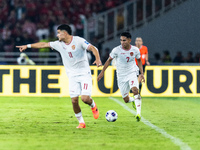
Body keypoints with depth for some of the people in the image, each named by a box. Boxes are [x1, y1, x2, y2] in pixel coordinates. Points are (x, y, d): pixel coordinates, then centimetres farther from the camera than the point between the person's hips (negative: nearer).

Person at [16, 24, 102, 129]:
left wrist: (97, 59, -35)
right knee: (74, 100, -7)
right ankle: (81, 122, 10)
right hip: (72, 76, 4)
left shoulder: (79, 41, -10)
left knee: (85, 98, -17)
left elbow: (92, 48, -17)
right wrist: (28, 46, 17)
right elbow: (44, 45, 15)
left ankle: (93, 105, 18)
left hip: (84, 74, -4)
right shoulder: (59, 44, 6)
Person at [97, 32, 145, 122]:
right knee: (126, 100, 2)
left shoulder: (135, 50, -7)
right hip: (121, 77, 0)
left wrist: (142, 73, 6)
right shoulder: (116, 50, -12)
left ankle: (138, 113, -28)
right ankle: (133, 100, 40)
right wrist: (102, 72, 2)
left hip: (132, 73, 0)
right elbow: (109, 60, 2)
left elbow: (139, 60, 12)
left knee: (135, 90, -30)